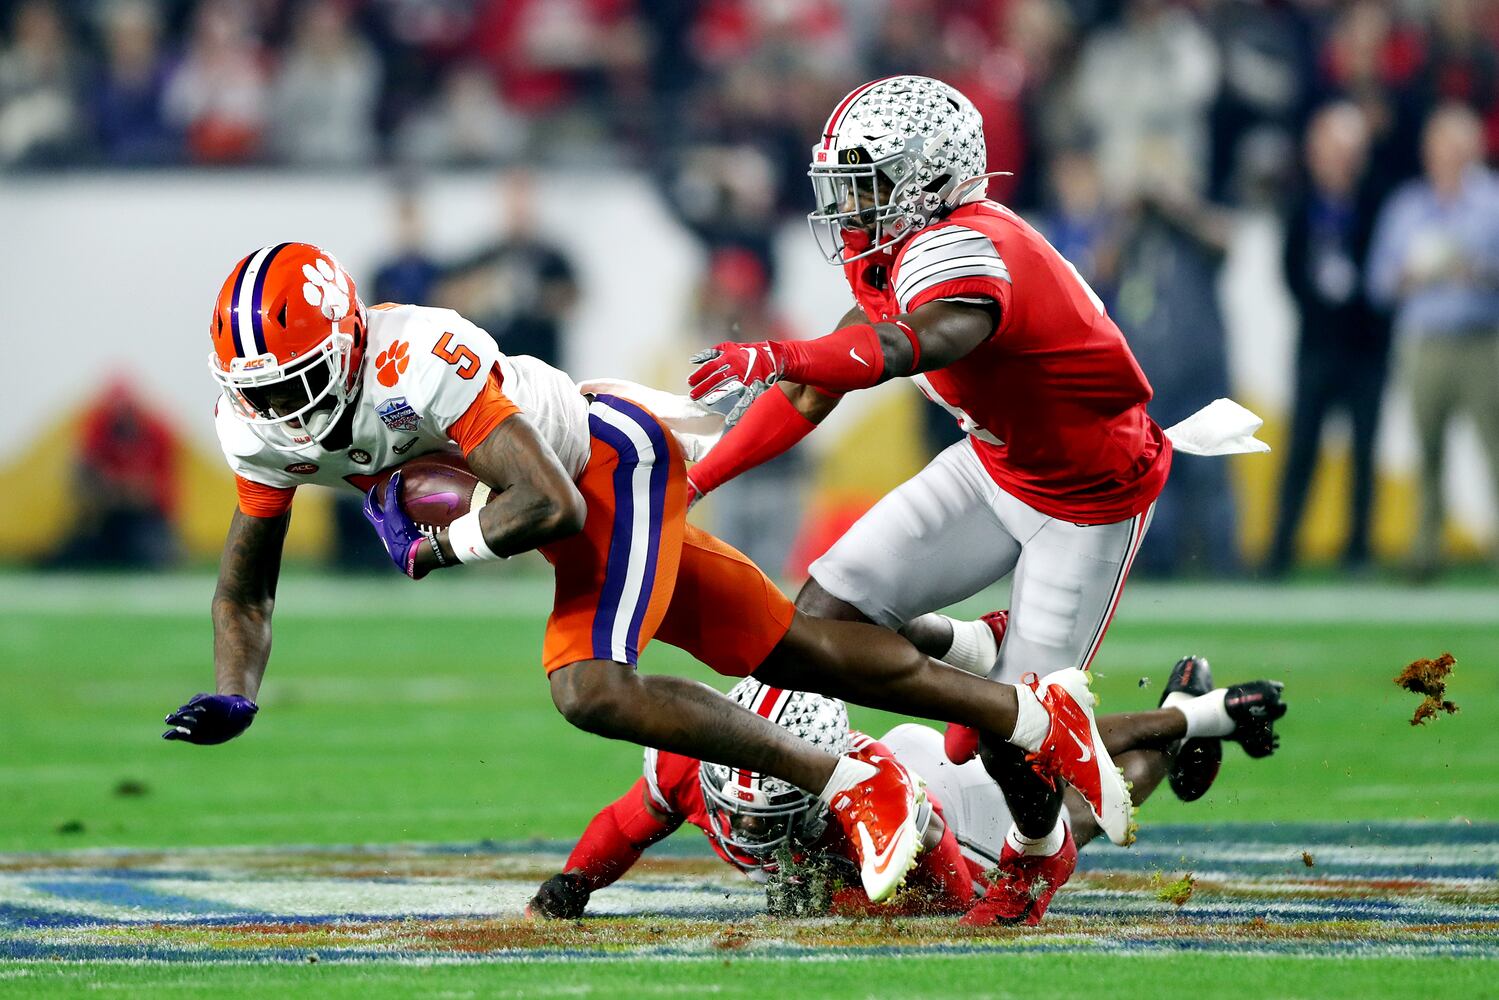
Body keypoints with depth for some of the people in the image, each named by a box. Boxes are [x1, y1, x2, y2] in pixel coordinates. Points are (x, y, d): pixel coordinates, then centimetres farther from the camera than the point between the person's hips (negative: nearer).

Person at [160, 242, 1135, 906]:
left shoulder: (422, 363, -36)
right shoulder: (261, 426, -10)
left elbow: (549, 507, -39)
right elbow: (247, 589, 2)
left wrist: (438, 543, -26)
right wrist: (234, 697, -14)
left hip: (614, 467, -8)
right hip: (582, 495, 8)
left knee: (590, 689, -26)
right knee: (798, 658, 11)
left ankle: (854, 787, -14)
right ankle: (1034, 715, 23)